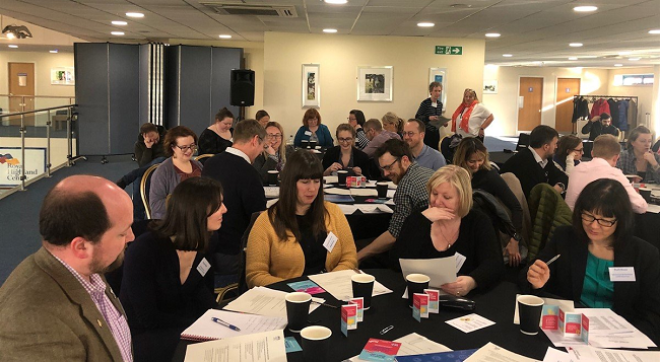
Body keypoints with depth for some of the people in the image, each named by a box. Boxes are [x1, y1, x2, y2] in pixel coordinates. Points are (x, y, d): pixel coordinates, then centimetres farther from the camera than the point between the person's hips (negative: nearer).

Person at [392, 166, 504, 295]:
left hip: (466, 299, -1)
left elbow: (495, 265, -12)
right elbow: (399, 262, -11)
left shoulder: (478, 222, 1)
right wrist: (422, 220, -17)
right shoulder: (418, 218, 1)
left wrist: (472, 282, -32)